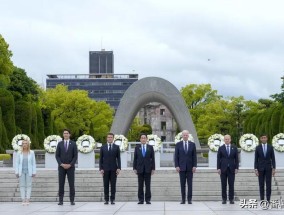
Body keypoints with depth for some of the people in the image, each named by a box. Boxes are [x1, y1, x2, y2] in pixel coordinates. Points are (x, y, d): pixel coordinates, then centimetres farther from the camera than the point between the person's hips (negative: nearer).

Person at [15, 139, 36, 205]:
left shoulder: (31, 152, 1)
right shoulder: (19, 153, 3)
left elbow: (33, 163, 2)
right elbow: (17, 163, 4)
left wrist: (34, 172, -3)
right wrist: (16, 172, -1)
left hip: (29, 172, -1)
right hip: (21, 171, 1)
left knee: (29, 185, 0)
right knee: (22, 185, 1)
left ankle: (27, 200, 2)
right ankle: (23, 200, 4)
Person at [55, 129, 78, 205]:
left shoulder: (73, 144, 3)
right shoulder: (60, 144, 7)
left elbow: (75, 156, -1)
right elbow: (57, 155, 3)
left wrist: (70, 164, -11)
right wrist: (61, 164, -10)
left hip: (70, 167, -1)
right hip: (61, 167, 1)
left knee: (71, 184, -1)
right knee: (61, 184, 1)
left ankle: (72, 200, 3)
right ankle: (61, 200, 4)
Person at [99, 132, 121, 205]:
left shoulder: (116, 147, 7)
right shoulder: (103, 147, 8)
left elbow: (118, 158, 4)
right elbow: (101, 159, 6)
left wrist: (119, 168, -6)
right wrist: (101, 168, -3)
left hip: (113, 169, 0)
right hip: (105, 169, 0)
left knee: (113, 185, -1)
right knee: (106, 185, 1)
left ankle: (112, 199, 3)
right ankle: (106, 199, 5)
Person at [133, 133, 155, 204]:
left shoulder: (150, 147, 6)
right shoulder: (137, 147, 7)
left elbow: (153, 158, 5)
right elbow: (135, 159, 6)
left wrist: (153, 168, -2)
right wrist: (134, 168, -1)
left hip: (148, 169, 0)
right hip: (140, 169, 0)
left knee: (148, 185, 0)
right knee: (140, 185, 1)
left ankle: (148, 199, 5)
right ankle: (141, 200, 6)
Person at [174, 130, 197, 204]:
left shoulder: (192, 144, 5)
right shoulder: (178, 144, 3)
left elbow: (194, 156, 4)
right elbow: (176, 156, 2)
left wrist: (194, 166, -5)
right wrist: (176, 166, -7)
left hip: (190, 167, 0)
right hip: (181, 167, 0)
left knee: (190, 184, 1)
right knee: (182, 184, 2)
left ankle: (189, 199, 5)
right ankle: (183, 199, 6)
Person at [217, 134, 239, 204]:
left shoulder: (234, 148, 7)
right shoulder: (221, 148, 5)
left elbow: (236, 158, 7)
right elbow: (218, 159, 3)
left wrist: (236, 168, -1)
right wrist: (218, 168, -5)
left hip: (231, 169, 1)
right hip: (223, 169, 0)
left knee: (231, 185, 0)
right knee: (223, 185, 2)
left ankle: (231, 199, 6)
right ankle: (224, 199, 7)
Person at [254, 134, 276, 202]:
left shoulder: (270, 147, 2)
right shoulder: (258, 148, 0)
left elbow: (273, 159, 3)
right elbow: (256, 159, 0)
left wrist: (274, 169, -5)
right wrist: (256, 169, -8)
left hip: (268, 168, 0)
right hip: (260, 168, 0)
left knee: (268, 184, -1)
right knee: (261, 185, 2)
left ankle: (268, 200, 4)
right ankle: (262, 200, 9)